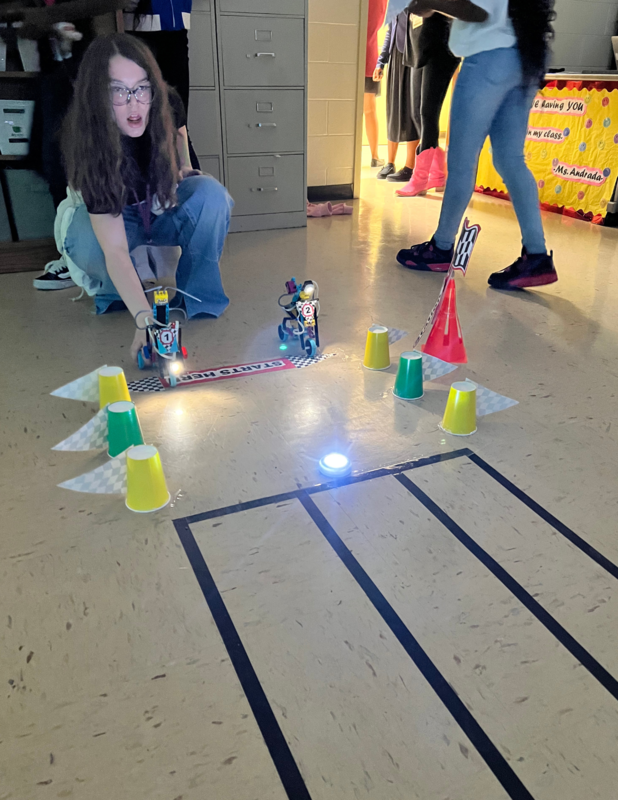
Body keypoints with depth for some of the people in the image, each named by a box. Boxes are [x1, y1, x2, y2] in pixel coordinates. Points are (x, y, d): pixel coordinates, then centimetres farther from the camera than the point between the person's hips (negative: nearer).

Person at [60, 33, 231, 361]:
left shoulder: (166, 109, -22)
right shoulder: (89, 143, -33)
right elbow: (114, 250, -43)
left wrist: (184, 174, -12)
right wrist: (144, 319, -54)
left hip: (165, 211, 3)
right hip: (113, 220, -2)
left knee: (211, 193, -28)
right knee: (83, 239, -36)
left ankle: (195, 296, -15)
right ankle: (113, 291, -2)